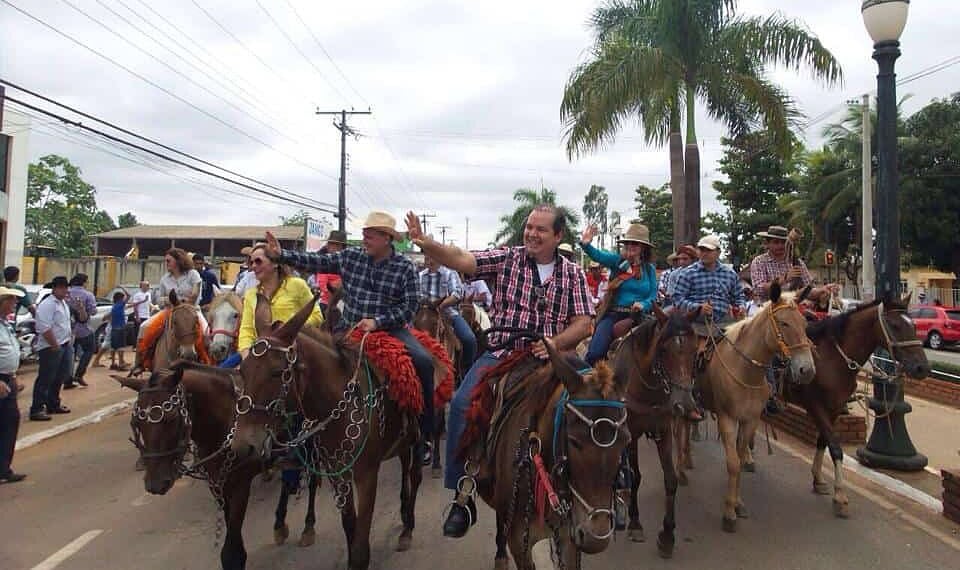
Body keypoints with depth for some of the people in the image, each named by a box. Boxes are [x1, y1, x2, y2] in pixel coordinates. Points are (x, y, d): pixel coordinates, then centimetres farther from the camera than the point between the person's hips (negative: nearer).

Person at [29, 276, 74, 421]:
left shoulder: (63, 303, 14)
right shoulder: (47, 304, -15)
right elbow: (45, 328, -22)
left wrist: (67, 343, 14)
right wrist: (55, 346, -20)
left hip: (64, 345, 9)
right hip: (51, 348, -9)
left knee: (59, 377, 17)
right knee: (45, 379, -6)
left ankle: (53, 405, 29)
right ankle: (36, 410, 0)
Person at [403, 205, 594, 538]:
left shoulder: (572, 274, 8)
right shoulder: (507, 258, 3)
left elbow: (582, 324, 4)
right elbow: (460, 260, -9)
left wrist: (556, 342, -16)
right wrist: (424, 243, -26)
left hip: (547, 360, 1)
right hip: (500, 355, -1)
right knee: (462, 404, -23)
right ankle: (463, 498, -11)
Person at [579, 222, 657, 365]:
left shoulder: (650, 269, 7)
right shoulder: (617, 261, 1)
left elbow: (653, 296, 6)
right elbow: (597, 255, -18)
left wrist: (643, 305, -17)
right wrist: (585, 244, -39)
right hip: (613, 314, -1)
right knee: (594, 354, -12)